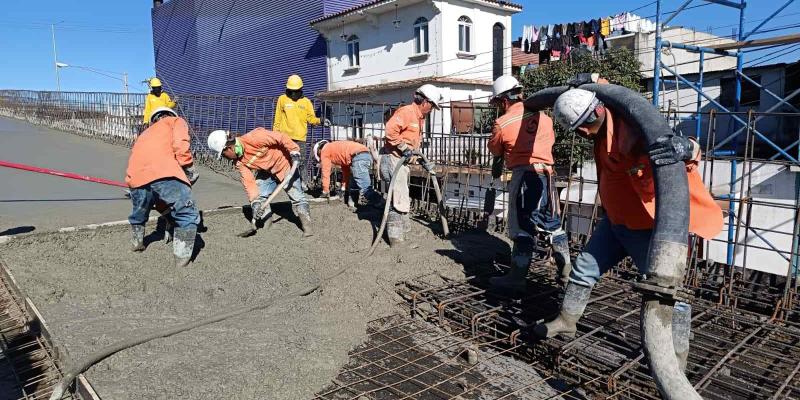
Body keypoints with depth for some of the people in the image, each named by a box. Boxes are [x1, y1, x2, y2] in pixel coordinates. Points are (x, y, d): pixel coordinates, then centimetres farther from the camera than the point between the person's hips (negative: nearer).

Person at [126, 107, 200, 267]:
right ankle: (182, 257, 4)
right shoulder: (176, 121, 26)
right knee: (187, 215, 5)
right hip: (163, 172, -6)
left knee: (139, 211, 33)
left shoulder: (147, 133, 43)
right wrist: (190, 169, 10)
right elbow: (180, 145, 0)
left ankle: (137, 242, 53)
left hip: (136, 175, 7)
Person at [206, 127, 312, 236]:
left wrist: (294, 151, -27)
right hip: (267, 172, 7)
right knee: (260, 195, 0)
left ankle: (307, 226, 2)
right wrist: (255, 201, -22)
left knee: (297, 196, -7)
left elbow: (280, 137, -29)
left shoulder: (253, 138, -33)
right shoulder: (239, 161, -11)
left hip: (285, 165, -7)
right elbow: (248, 181, -14)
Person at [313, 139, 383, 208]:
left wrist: (325, 191, 19)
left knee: (365, 188, -15)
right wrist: (344, 188, 39)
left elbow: (326, 172, 13)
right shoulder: (335, 148, 38)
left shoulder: (325, 150, 16)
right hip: (367, 155, 9)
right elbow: (346, 170, 38)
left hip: (358, 157, -9)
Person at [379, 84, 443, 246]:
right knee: (400, 199, -11)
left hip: (404, 160, 10)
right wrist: (403, 148, -23)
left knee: (403, 196, 21)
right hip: (394, 158, -10)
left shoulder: (420, 117, 16)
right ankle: (395, 236, -7)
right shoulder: (406, 112, -17)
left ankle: (404, 227, 35)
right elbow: (390, 129, -29)